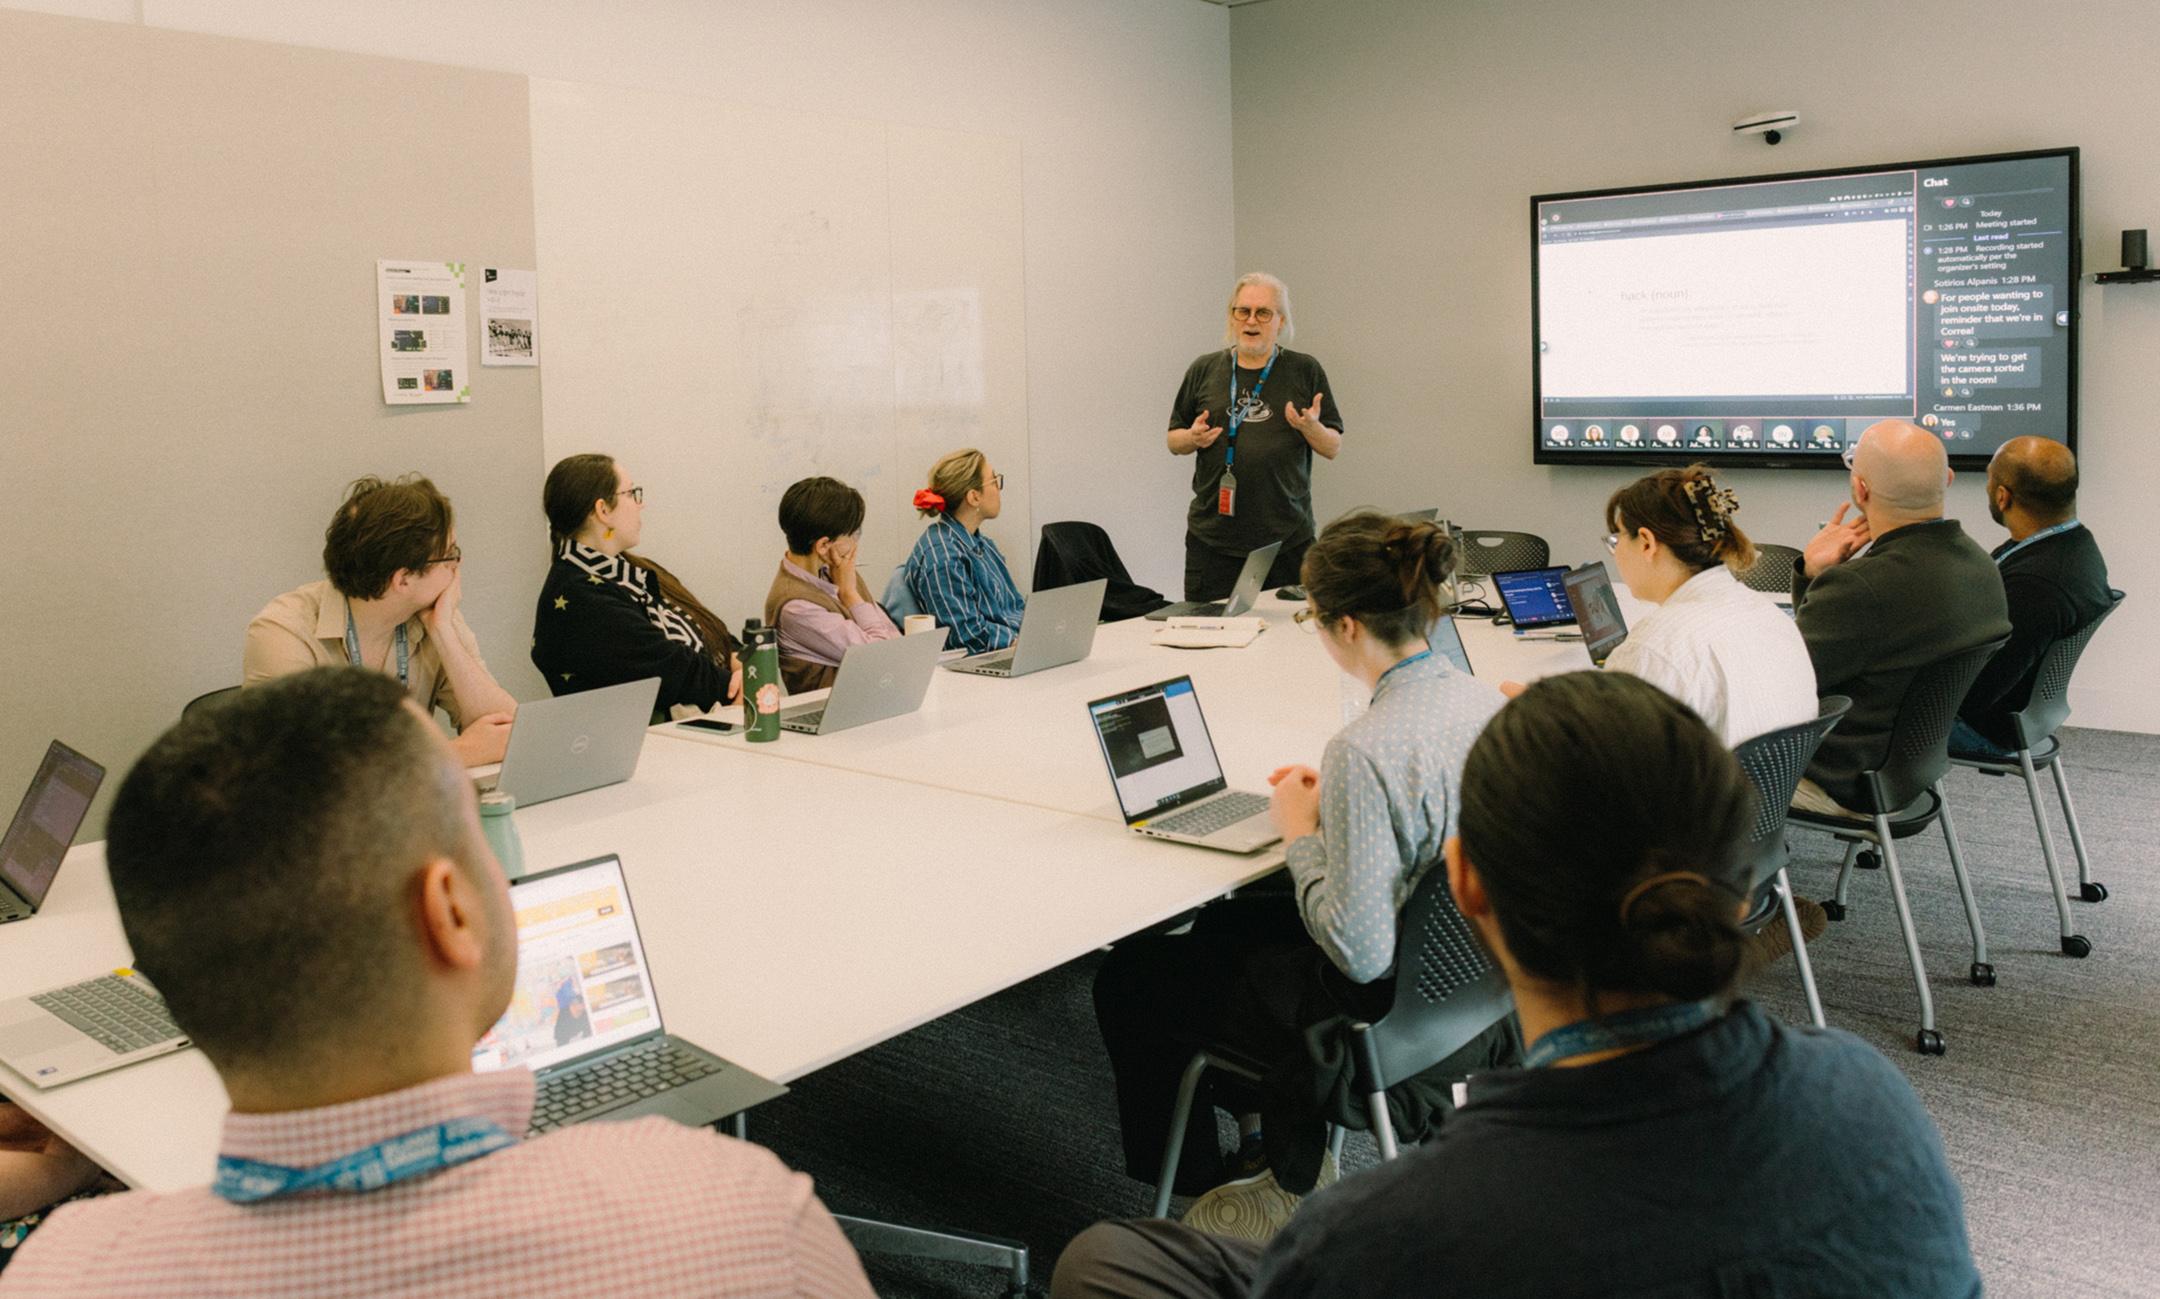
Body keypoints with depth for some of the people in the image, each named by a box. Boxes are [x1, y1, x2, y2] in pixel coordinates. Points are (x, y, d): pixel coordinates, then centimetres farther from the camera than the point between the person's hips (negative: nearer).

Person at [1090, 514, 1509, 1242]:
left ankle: (1189, 1175, 36)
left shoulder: (1365, 751, -32)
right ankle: (1287, 1164, 41)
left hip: (1386, 1016, -9)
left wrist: (1300, 833, -15)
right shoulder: (1487, 702, -6)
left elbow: (1359, 954, -28)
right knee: (1228, 922, 30)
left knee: (1127, 979, 11)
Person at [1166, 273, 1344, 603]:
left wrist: (1310, 427, -14)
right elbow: (1174, 441, 14)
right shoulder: (1204, 369, 8)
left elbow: (1333, 448, 6)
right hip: (1213, 537, 1)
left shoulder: (1306, 371, 5)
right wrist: (1193, 438, -8)